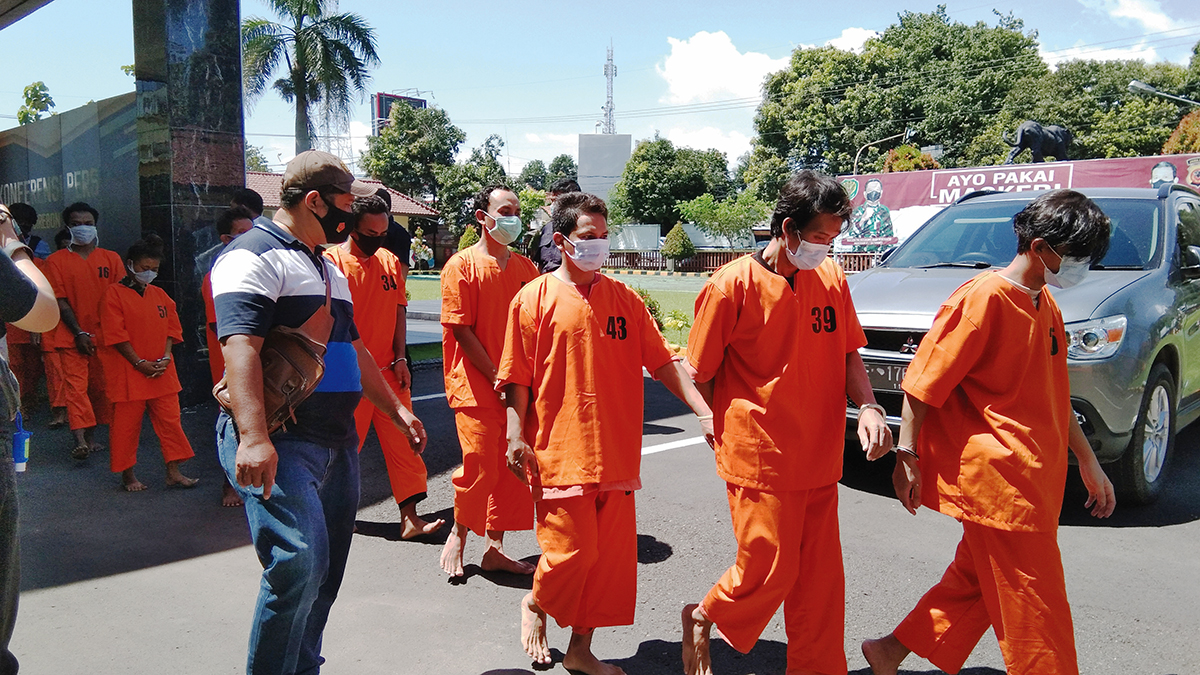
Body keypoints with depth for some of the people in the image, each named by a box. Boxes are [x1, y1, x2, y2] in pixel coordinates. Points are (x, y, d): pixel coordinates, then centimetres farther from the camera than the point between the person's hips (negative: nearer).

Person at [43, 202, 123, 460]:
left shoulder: (111, 258, 10)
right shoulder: (56, 261, 5)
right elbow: (60, 301, 0)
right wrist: (79, 332, -9)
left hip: (105, 335, 2)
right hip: (73, 336, -2)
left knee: (100, 386, 5)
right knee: (75, 386, -10)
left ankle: (91, 436, 17)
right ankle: (80, 441, -16)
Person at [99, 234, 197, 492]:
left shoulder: (160, 295, 12)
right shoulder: (114, 293, -4)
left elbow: (172, 328, 11)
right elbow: (115, 335, -10)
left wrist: (165, 358, -5)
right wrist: (140, 363, -13)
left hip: (162, 372, 5)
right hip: (127, 373, -4)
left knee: (170, 420, 3)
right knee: (127, 424, 4)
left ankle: (174, 473, 9)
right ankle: (128, 475, 18)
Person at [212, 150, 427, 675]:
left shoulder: (327, 267, 23)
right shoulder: (255, 256, -7)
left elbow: (353, 349, 29)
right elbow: (240, 346, -21)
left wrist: (396, 408, 25)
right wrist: (253, 437, -31)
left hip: (336, 440, 9)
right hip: (278, 444, -9)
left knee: (326, 572, 11)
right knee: (300, 564, -19)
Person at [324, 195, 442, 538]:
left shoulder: (389, 261, 8)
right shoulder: (332, 261, -8)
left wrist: (400, 359, 3)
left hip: (388, 371, 5)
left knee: (404, 442, 2)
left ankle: (410, 517, 7)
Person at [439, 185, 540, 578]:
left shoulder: (525, 267, 11)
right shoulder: (462, 265, -4)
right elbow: (461, 330, -9)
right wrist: (497, 379, -11)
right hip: (476, 387, -5)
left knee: (512, 470, 6)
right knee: (479, 468, -5)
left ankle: (494, 549, 20)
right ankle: (458, 534, 22)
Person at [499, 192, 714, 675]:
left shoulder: (624, 299, 9)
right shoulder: (534, 298, -1)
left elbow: (663, 362, 7)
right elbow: (517, 377, -1)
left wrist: (704, 413, -2)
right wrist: (516, 436, -9)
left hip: (616, 452, 4)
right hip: (560, 451, -4)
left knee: (610, 556, 8)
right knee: (571, 551, -4)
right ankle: (535, 606, 29)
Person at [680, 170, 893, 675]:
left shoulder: (831, 279, 4)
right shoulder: (734, 285, -13)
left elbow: (848, 355, 12)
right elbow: (700, 374, -6)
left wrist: (867, 406, -7)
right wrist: (731, 436, -1)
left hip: (819, 461, 6)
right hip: (760, 462, -5)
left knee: (819, 577, 13)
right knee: (770, 571, 3)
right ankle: (702, 617, 31)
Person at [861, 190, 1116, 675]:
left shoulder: (1045, 304, 14)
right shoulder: (984, 297, -15)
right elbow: (924, 380, -15)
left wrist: (1088, 463, 22)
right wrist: (907, 456, -16)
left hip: (1032, 478, 10)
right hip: (995, 476, -9)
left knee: (978, 580, 18)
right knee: (1033, 608, -1)